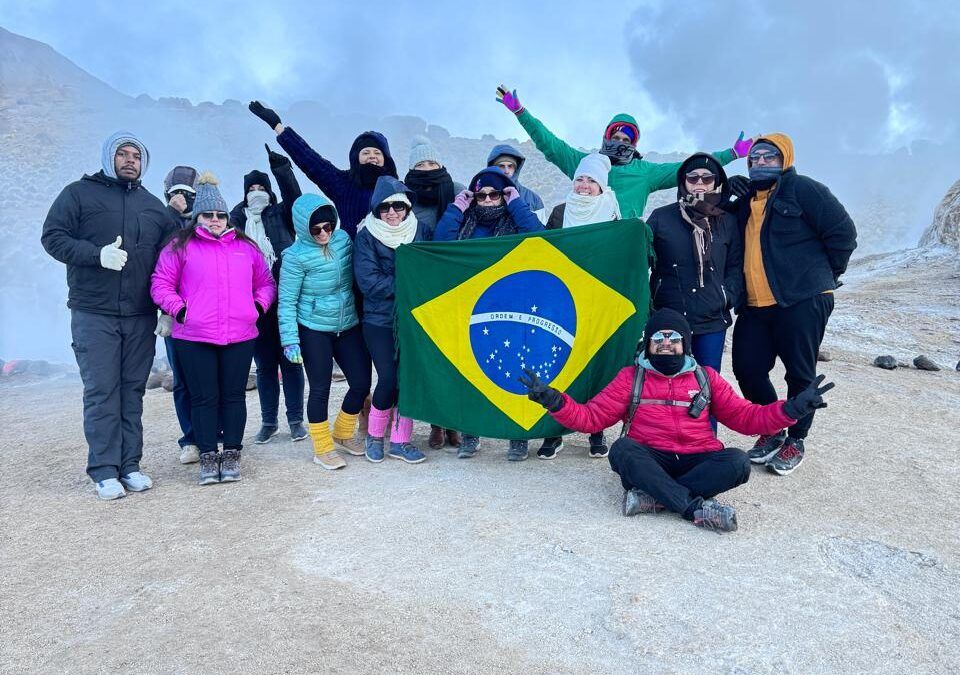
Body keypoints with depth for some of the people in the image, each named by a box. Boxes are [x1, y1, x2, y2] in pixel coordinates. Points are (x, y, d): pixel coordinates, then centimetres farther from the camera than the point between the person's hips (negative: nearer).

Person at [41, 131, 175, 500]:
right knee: (101, 392, -4)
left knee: (133, 391, 6)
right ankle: (104, 470, 3)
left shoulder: (153, 205, 16)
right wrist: (98, 254, -19)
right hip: (93, 314, -3)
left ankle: (130, 465, 13)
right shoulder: (79, 193, 4)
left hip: (141, 317, 4)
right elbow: (53, 237, -3)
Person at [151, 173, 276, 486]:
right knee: (203, 397, 3)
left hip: (240, 335, 2)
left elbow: (265, 282, 20)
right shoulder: (180, 247, 5)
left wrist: (259, 306, 5)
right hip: (194, 337, -2)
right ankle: (208, 457, 13)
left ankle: (232, 455, 16)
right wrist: (179, 310, -8)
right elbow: (160, 285, 3)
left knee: (234, 395, 7)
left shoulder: (246, 247, 13)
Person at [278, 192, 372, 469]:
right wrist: (290, 340, -15)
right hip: (314, 330, -5)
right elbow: (287, 301, -11)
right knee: (320, 389, 4)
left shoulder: (343, 239, -1)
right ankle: (323, 448, 20)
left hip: (348, 326, 5)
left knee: (361, 383, 6)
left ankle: (343, 433, 31)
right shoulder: (296, 256, -15)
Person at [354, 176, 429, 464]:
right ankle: (374, 435, 19)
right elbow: (368, 281, -13)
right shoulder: (366, 236, -3)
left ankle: (401, 440, 18)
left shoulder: (417, 230, 5)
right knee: (389, 379, -7)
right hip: (379, 320, -3)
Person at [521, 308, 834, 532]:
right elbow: (591, 416, 4)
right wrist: (553, 400, -13)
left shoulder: (706, 378, 17)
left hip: (697, 460, 2)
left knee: (738, 462, -27)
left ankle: (653, 497, -31)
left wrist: (793, 408, 0)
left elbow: (746, 417, 14)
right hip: (649, 460, -1)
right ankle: (697, 508, -35)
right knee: (621, 450, -33)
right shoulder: (631, 377, 11)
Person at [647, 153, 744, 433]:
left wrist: (728, 296, 0)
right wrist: (645, 299, -2)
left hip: (712, 321, 2)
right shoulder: (661, 218, 3)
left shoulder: (727, 223, 11)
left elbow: (736, 266, 15)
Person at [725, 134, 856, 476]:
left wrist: (826, 273, 2)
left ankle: (795, 441, 18)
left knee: (800, 374, 2)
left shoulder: (803, 189, -5)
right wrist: (728, 194, 8)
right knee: (747, 368, 6)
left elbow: (843, 232, -8)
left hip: (802, 303, -6)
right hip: (755, 306, 7)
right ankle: (773, 430, 26)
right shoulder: (746, 199, 16)